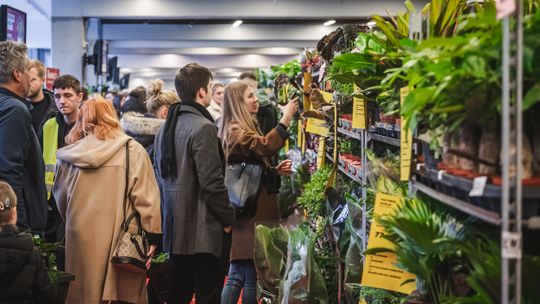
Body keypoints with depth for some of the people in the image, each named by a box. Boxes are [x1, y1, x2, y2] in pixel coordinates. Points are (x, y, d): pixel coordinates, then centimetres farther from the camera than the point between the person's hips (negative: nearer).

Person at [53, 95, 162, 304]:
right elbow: (145, 197, -7)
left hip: (81, 238, 2)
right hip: (121, 238, -2)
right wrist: (153, 234, 0)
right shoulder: (132, 151, -5)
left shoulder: (69, 154, 2)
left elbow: (60, 197, 13)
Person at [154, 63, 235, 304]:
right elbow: (212, 182, -20)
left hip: (175, 226, 9)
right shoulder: (203, 128, -16)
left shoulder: (166, 127, 11)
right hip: (203, 229, -9)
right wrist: (228, 218, -9)